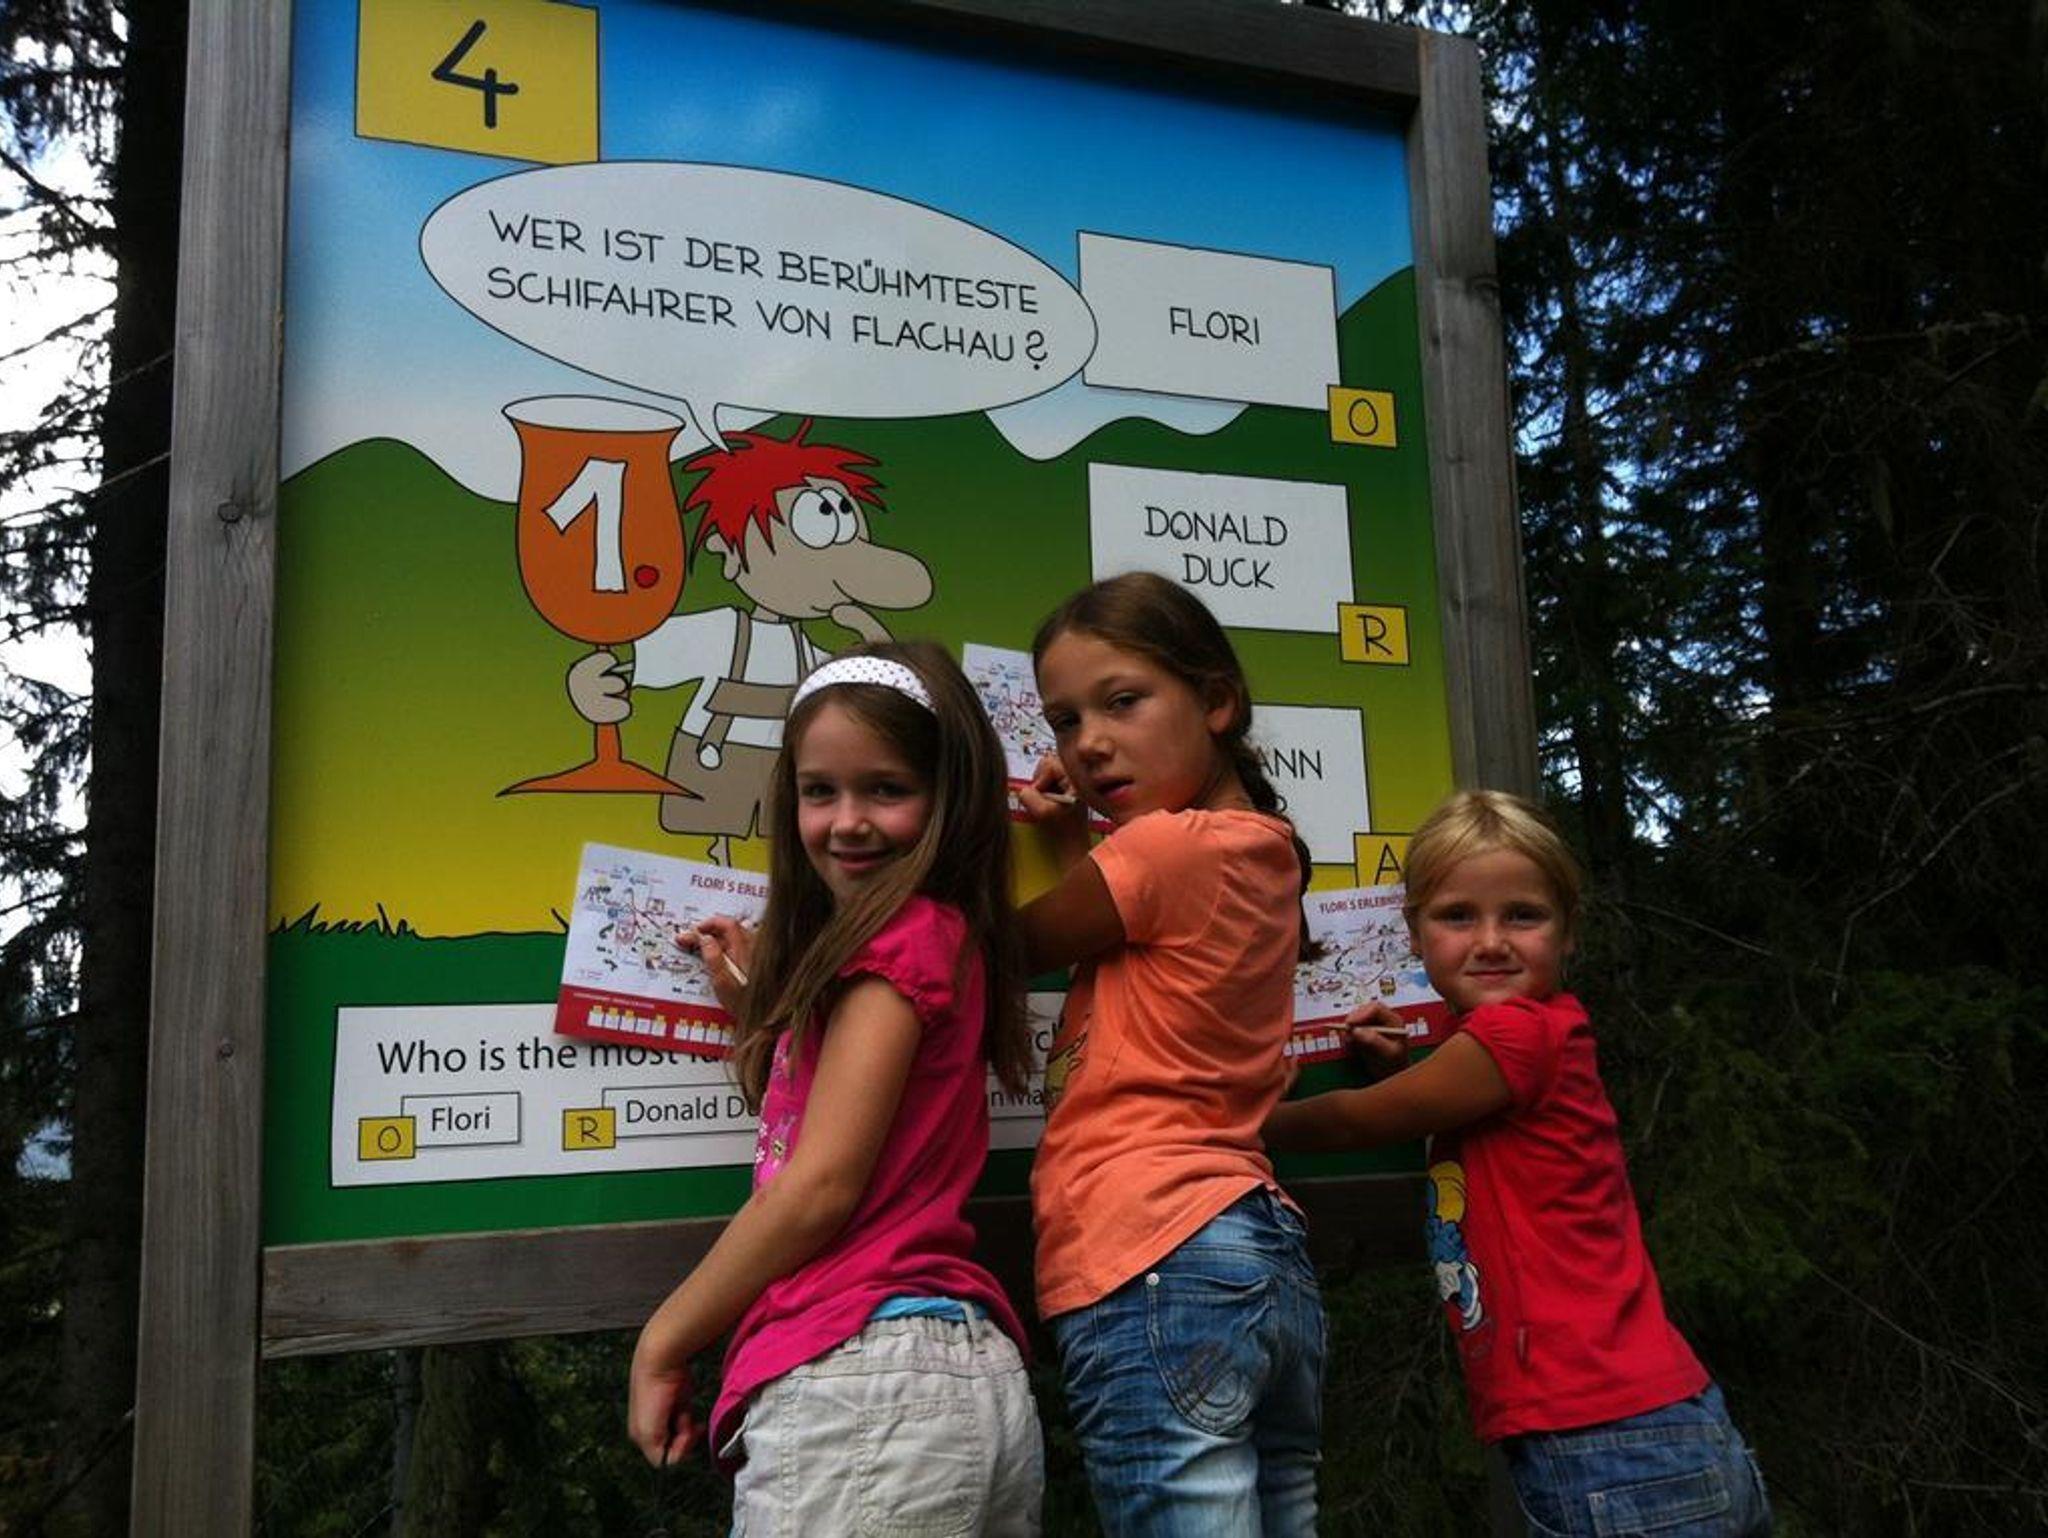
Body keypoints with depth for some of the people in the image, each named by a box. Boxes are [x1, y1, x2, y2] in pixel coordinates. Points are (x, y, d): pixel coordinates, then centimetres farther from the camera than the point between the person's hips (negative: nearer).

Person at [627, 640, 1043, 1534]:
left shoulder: (904, 934, -8)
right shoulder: (938, 936, 19)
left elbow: (822, 1184, -13)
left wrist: (663, 1343, -3)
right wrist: (753, 1002, 18)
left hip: (862, 1371, -9)